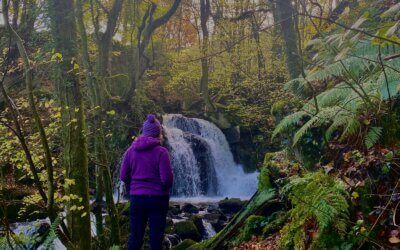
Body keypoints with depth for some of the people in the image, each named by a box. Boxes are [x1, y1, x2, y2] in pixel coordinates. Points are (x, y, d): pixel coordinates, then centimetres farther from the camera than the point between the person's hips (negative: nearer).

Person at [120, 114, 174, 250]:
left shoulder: (131, 150, 1)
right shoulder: (161, 151, -11)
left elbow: (123, 175, 4)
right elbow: (167, 178, -15)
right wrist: (166, 188, 7)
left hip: (136, 198, 4)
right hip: (157, 198, -3)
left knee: (135, 237, 12)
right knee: (156, 238, 6)